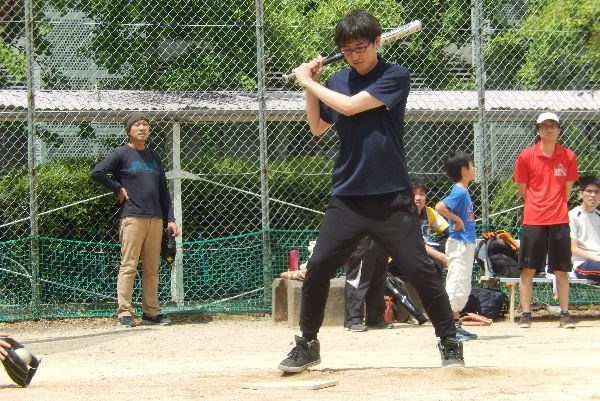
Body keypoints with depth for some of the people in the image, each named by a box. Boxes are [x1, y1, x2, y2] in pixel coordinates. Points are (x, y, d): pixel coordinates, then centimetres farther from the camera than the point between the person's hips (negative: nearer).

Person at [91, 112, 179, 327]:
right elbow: (96, 173, -11)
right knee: (128, 267, -7)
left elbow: (163, 190, 19)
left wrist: (170, 219, 12)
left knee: (152, 268, 7)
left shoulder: (154, 156, 18)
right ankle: (125, 313, -7)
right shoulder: (122, 154, -1)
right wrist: (118, 189, -5)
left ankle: (151, 312, 11)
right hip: (132, 218, -6)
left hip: (156, 219, 6)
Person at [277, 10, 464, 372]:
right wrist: (311, 86, 6)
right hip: (347, 197, 4)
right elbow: (317, 128, 19)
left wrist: (308, 82, -6)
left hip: (391, 197, -4)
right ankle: (307, 345, 9)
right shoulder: (338, 81, 9)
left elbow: (350, 106, -17)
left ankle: (450, 343, 5)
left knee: (420, 269, -6)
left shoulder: (396, 76, -7)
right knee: (318, 267, -4)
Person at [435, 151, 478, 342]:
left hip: (467, 244, 10)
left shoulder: (464, 192, 13)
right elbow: (440, 207, -28)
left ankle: (456, 325, 19)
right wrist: (457, 220, -21)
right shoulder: (459, 192, -15)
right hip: (459, 245, -10)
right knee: (456, 285, -9)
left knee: (464, 288, 14)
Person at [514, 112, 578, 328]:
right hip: (533, 221, -1)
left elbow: (567, 189, 11)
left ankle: (565, 314, 10)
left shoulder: (568, 157, 3)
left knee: (562, 270, 4)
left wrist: (556, 208, 9)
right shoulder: (526, 156, -1)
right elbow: (522, 189, 7)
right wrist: (538, 208, 11)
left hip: (559, 221, 1)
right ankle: (525, 314, 4)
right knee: (528, 269, -1)